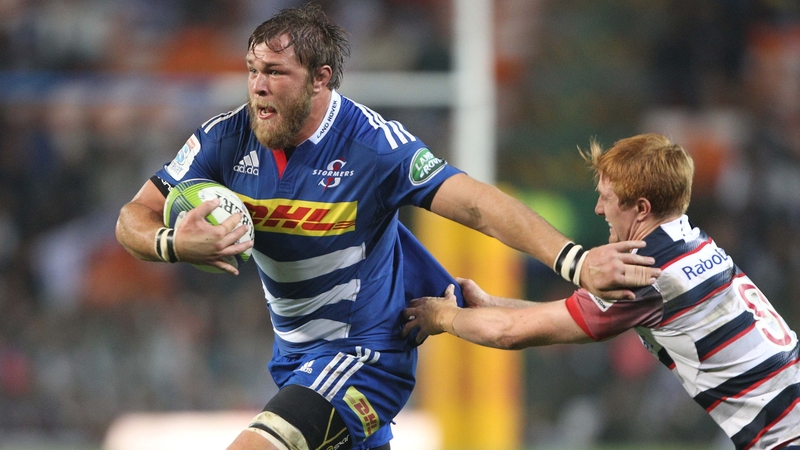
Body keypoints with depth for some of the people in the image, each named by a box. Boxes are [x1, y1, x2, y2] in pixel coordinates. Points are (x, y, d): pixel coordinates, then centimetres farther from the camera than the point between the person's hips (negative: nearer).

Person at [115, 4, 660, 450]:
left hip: (366, 351, -7)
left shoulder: (372, 144, -22)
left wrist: (573, 261, -40)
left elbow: (476, 203, -27)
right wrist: (172, 244, -31)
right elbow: (134, 218, -6)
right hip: (296, 354, 7)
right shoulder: (226, 139, -10)